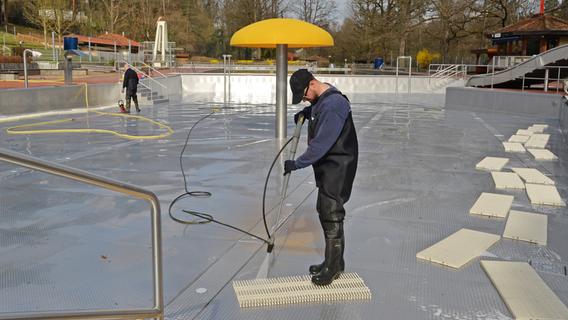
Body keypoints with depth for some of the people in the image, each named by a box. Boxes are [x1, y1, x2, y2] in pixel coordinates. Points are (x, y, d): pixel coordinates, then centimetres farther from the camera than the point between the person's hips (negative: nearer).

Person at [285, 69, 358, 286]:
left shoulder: (333, 104, -24)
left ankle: (333, 266, 5)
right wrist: (306, 112, 15)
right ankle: (334, 262, 26)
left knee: (331, 214, -7)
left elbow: (321, 143, -27)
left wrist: (297, 164, -22)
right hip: (326, 166, 10)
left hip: (338, 167, -10)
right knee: (324, 211, 14)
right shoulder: (320, 99, 8)